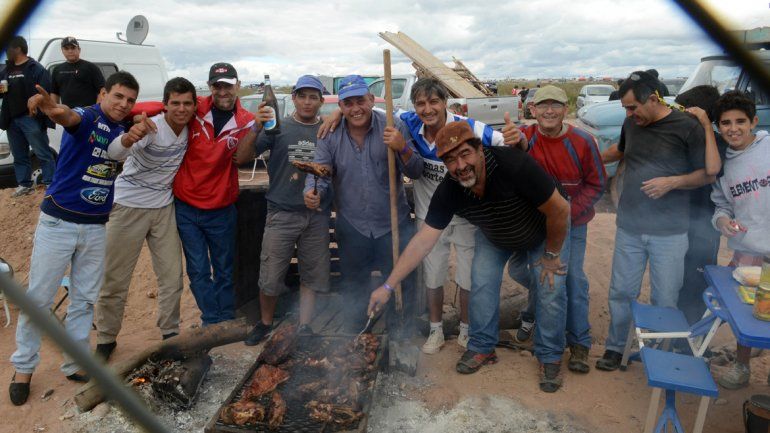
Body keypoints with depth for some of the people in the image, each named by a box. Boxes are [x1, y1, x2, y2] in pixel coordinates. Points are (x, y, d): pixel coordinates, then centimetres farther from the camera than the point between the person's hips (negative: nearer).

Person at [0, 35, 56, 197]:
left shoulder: (36, 69, -6)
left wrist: (41, 116, -23)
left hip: (31, 118, -8)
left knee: (43, 153, -6)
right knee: (19, 155, 12)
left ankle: (50, 184, -3)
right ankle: (24, 185, 19)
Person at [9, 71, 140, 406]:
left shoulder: (124, 131, 6)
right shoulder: (87, 116, -13)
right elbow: (69, 117, -37)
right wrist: (52, 109, -59)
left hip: (96, 227, 5)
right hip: (58, 221, -5)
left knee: (85, 300, 12)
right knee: (38, 297, 4)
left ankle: (74, 364, 26)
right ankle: (24, 366, 22)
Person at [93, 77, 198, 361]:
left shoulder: (191, 126, -5)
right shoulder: (150, 127, -22)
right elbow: (113, 153, -38)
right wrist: (129, 138, -59)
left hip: (164, 208, 5)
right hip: (129, 207, -4)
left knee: (172, 276, 7)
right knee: (115, 279, 3)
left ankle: (170, 333, 23)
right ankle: (106, 339, 20)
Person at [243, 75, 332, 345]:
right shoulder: (279, 128, 0)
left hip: (317, 214, 2)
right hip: (281, 212, -1)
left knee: (311, 275, 9)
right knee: (270, 275, 2)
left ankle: (304, 326, 24)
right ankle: (265, 323, 26)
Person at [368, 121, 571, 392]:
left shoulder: (514, 165, -42)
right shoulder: (448, 191, -29)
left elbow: (560, 209, -31)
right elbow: (423, 240, -26)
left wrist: (552, 254, -19)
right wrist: (388, 286, -28)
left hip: (545, 231, -3)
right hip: (494, 236, 3)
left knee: (551, 291, -8)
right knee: (481, 284, -4)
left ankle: (550, 358, 14)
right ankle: (482, 348, 17)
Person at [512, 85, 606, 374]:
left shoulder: (582, 141, -13)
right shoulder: (523, 137, -11)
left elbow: (596, 184, -6)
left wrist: (568, 212, -16)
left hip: (572, 222, -1)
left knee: (573, 278, -3)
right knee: (518, 269, 0)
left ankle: (579, 343, 13)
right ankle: (536, 310, 34)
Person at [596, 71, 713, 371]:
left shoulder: (687, 127, -7)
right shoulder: (631, 124, 6)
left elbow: (708, 174, -4)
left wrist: (672, 182, -18)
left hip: (669, 233, -3)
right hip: (629, 228, 4)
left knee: (665, 300, 6)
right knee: (621, 292, 10)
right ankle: (615, 347, 27)